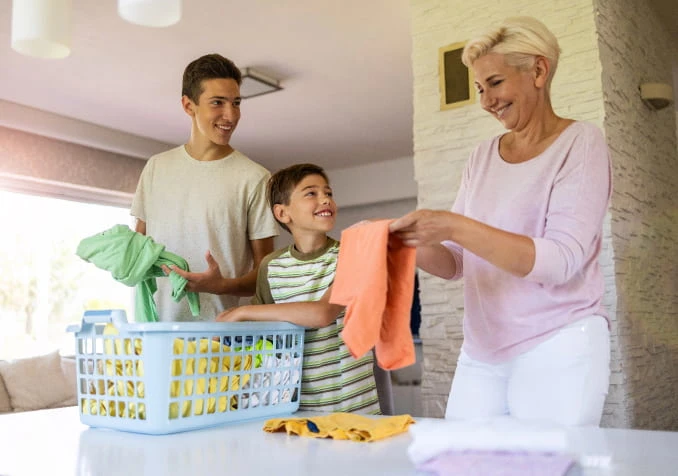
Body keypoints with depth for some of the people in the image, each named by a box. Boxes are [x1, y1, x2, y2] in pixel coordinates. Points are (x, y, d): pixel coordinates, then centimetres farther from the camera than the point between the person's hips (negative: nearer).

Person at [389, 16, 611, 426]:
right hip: (481, 351, 5)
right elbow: (456, 264, 10)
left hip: (557, 348, -4)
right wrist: (410, 243, -10)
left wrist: (455, 227, -25)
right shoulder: (482, 157, 10)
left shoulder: (580, 142, -4)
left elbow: (561, 261, -16)